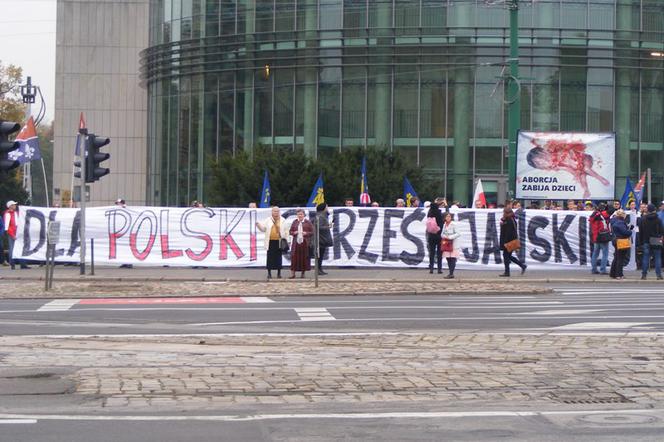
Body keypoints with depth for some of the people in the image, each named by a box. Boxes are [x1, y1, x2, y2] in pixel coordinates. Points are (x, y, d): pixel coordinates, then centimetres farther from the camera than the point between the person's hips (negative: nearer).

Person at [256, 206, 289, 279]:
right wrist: (258, 225, -12)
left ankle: (279, 273, 10)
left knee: (278, 257, 2)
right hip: (270, 242, 0)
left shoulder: (283, 220, 8)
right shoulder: (268, 220, 9)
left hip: (279, 241, 0)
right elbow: (263, 228, 7)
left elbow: (286, 231, 8)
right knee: (270, 257, 0)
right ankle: (269, 273, 7)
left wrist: (286, 240, 1)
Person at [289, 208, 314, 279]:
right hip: (296, 242, 1)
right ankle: (292, 273, -2)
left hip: (305, 243, -1)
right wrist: (294, 233, -7)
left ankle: (303, 273, 12)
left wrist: (306, 233, -13)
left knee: (304, 257, 1)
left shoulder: (308, 222, 4)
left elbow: (312, 232, 3)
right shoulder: (295, 222, 11)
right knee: (294, 257, -5)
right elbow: (290, 232, 14)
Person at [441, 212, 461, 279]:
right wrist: (444, 236, -4)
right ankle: (450, 273, 13)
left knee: (452, 259, -10)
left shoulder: (453, 225, -10)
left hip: (453, 244, -6)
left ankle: (451, 274, -13)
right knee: (448, 258, 6)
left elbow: (458, 234, -13)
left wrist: (450, 237, -18)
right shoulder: (444, 225, 10)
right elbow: (442, 233, 18)